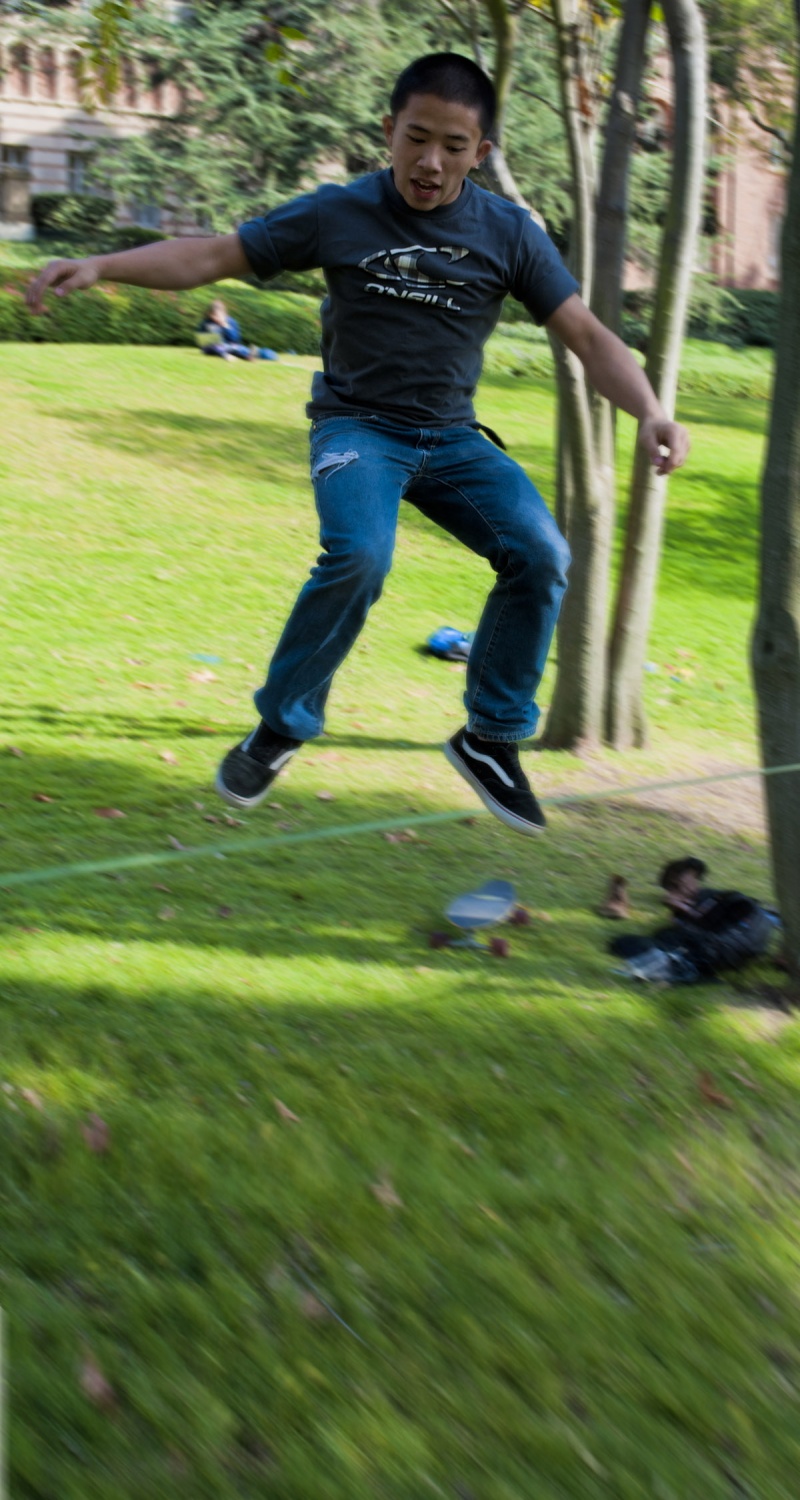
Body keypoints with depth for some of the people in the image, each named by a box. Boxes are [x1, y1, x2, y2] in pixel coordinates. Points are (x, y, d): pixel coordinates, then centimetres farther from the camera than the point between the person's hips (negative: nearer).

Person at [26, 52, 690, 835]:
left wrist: (650, 412, -21)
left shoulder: (508, 233, -2)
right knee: (359, 554, -32)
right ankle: (280, 726, -10)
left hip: (451, 437, 3)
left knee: (541, 553, -20)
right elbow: (214, 255, -5)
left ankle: (490, 738, -2)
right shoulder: (340, 213, -6)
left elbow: (586, 335, -4)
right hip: (357, 424, -3)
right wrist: (99, 265, -18)